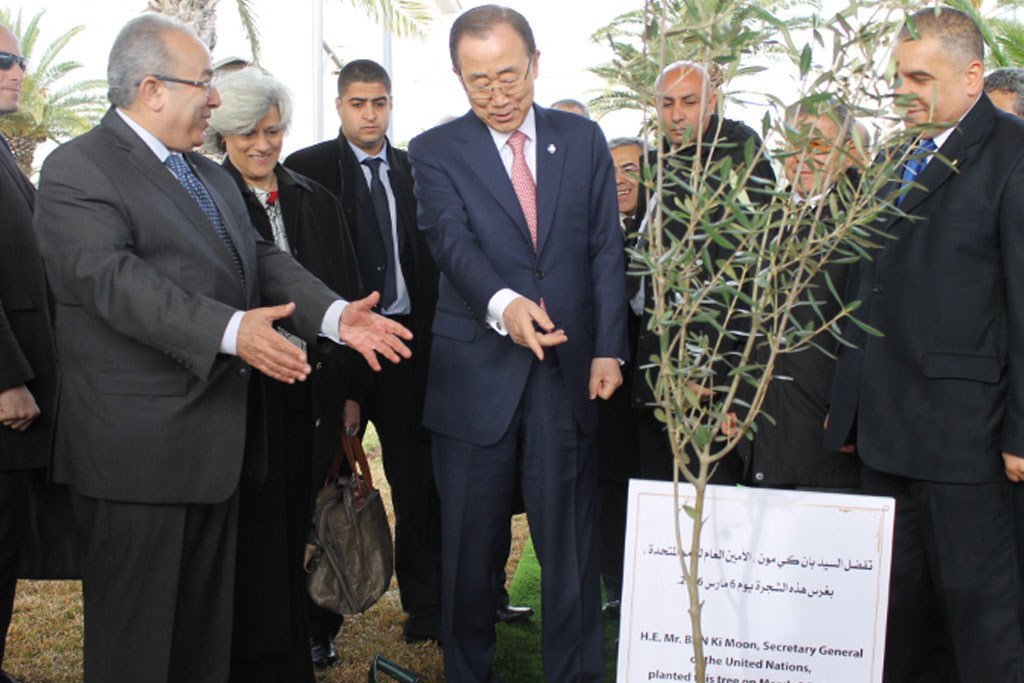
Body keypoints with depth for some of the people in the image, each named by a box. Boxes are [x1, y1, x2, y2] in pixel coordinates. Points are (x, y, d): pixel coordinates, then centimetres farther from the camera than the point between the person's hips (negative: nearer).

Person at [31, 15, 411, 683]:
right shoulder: (76, 170, -11)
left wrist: (337, 314, -7)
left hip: (218, 439, 8)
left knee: (208, 623, 18)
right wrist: (230, 330, -36)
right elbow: (114, 278, -25)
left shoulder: (212, 176, 18)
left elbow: (263, 260, 10)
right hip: (137, 448, -8)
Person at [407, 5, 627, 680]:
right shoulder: (437, 151, 1)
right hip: (477, 375, -1)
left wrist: (609, 349, -3)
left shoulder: (583, 139, 8)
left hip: (568, 372, 1)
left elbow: (606, 249, 7)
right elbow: (452, 240, -16)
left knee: (571, 544, 6)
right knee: (471, 547, 9)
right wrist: (502, 302, -35)